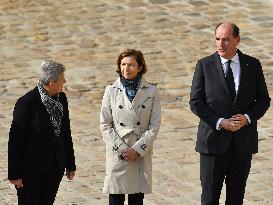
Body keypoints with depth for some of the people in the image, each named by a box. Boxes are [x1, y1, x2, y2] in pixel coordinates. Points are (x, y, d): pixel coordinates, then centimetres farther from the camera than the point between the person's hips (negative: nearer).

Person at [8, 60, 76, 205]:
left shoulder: (61, 99, 3)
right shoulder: (27, 102, -16)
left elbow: (65, 133, 13)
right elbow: (15, 139, -13)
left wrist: (70, 164, 15)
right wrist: (14, 174, -12)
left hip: (55, 168, 6)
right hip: (31, 168, -6)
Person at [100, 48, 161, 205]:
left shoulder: (151, 91, 2)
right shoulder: (112, 91, 3)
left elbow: (155, 125, 0)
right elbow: (105, 125, 1)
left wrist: (137, 149, -9)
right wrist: (121, 149, -8)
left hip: (141, 154, 0)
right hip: (117, 154, 0)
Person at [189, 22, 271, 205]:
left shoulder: (253, 65, 4)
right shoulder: (205, 65, -2)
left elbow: (263, 100, 7)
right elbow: (196, 102, -4)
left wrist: (247, 118, -12)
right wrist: (220, 122, -15)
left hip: (243, 141, 2)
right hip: (214, 140, -2)